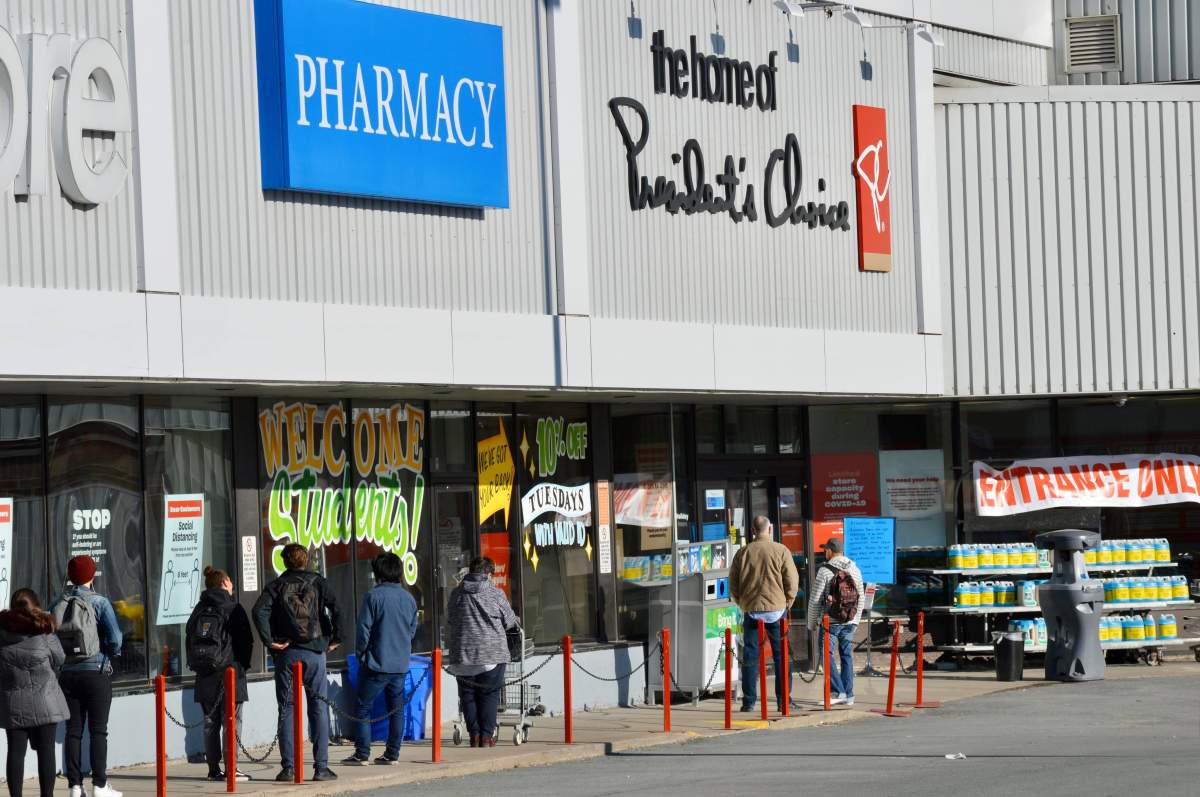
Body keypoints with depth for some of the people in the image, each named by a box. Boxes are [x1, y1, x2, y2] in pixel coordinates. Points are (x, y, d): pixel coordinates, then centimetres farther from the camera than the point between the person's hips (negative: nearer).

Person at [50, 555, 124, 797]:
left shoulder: (57, 604, 4)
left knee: (73, 731, 7)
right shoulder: (99, 603, -8)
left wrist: (61, 657, 14)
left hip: (66, 674, 3)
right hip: (95, 672, -3)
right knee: (98, 730, 1)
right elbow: (115, 639, -12)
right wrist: (111, 653, 7)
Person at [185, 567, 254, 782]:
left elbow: (189, 638, 11)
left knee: (210, 723, 8)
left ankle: (213, 769, 7)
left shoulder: (199, 610, 10)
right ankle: (231, 768, -7)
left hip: (204, 675, 5)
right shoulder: (233, 609, -5)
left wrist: (194, 665, 15)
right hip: (230, 672, -5)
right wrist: (243, 665, 8)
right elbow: (246, 641, -5)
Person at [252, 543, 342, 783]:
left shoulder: (277, 586, 4)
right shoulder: (318, 582, 4)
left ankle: (288, 767, 1)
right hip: (314, 651, 0)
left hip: (286, 654, 0)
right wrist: (335, 639, -2)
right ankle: (321, 767, 1)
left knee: (286, 709, 5)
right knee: (319, 708, 4)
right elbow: (336, 608, -10)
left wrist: (269, 641, -7)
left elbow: (259, 611, -11)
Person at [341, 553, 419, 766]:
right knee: (397, 709, 11)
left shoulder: (373, 596, -11)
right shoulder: (409, 598, 6)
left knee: (363, 708, 2)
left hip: (377, 663, -5)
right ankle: (393, 754, 12)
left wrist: (361, 655, 2)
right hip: (401, 664, 5)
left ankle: (362, 754, -1)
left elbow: (364, 629, -11)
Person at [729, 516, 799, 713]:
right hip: (776, 609, -1)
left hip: (751, 610, 1)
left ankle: (749, 702, 4)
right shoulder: (781, 551, -4)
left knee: (750, 657, 6)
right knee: (782, 657, 6)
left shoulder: (743, 553, 1)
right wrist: (786, 604, 9)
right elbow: (792, 581, -4)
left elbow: (733, 584, 5)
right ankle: (783, 700, 5)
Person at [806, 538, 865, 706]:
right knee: (847, 656, 10)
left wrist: (811, 623, 2)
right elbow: (861, 599, 12)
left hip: (830, 621, -5)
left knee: (827, 654, 1)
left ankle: (838, 692, -9)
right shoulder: (855, 570, 7)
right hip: (850, 622, 5)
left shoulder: (825, 571, -9)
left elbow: (815, 599, -9)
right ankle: (849, 695, 9)